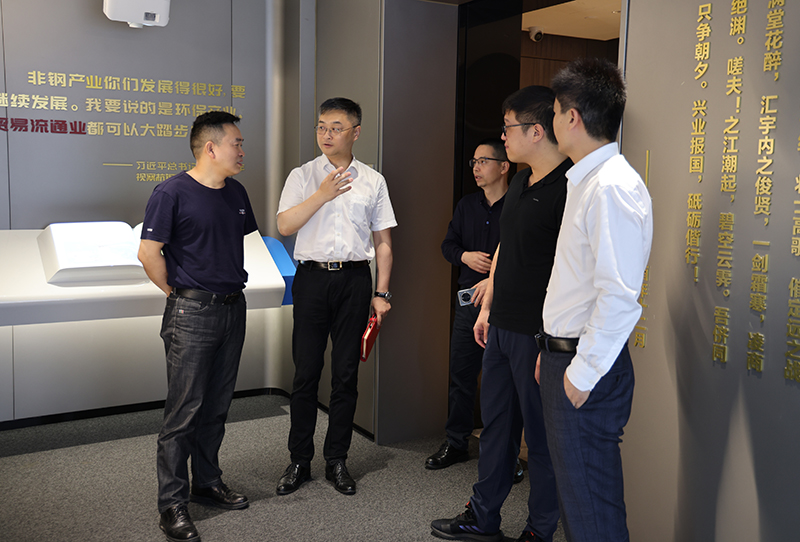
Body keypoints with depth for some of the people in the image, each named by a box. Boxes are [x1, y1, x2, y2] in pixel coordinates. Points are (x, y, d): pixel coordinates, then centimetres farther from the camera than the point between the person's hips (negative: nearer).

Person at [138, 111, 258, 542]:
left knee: (216, 407, 15)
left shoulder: (236, 193, 11)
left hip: (233, 308, 7)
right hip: (192, 312, -7)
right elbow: (148, 252, -11)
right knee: (184, 411, -2)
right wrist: (178, 292, -4)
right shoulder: (173, 192, -11)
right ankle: (172, 502, 9)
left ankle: (207, 483, 29)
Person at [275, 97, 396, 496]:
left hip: (354, 279, 1)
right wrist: (322, 195, -12)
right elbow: (284, 226, -5)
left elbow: (383, 242, 9)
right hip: (312, 278, 0)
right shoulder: (302, 176, 8)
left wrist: (381, 292, 3)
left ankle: (337, 460, 18)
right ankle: (299, 461, 16)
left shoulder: (373, 181, 10)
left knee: (346, 374, 5)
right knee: (306, 373, 3)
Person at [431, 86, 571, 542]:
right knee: (496, 425, 18)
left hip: (538, 335, -9)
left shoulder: (568, 189, -17)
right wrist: (487, 307, 20)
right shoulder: (520, 183, 12)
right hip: (502, 328, 9)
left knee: (542, 436, 6)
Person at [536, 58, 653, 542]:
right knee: (574, 485, 21)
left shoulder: (612, 188, -20)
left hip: (588, 370, -10)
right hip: (566, 355, 10)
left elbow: (620, 297, -25)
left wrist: (583, 374, -19)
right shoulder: (587, 181, 13)